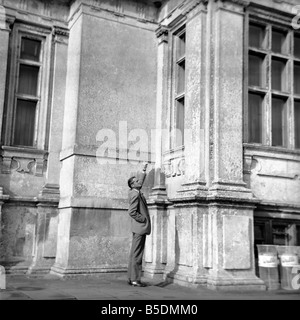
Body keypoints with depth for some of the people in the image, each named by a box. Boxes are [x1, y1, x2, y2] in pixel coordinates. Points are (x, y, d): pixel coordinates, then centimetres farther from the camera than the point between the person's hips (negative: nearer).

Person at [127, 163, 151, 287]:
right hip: (140, 227, -10)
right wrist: (143, 219, -14)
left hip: (139, 228, 10)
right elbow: (132, 212, -24)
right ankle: (135, 279, -4)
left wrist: (144, 171, 33)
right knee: (137, 255, -7)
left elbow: (141, 182, 33)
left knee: (134, 254, 12)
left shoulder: (135, 192, 12)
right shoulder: (135, 194, -15)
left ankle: (131, 278, 18)